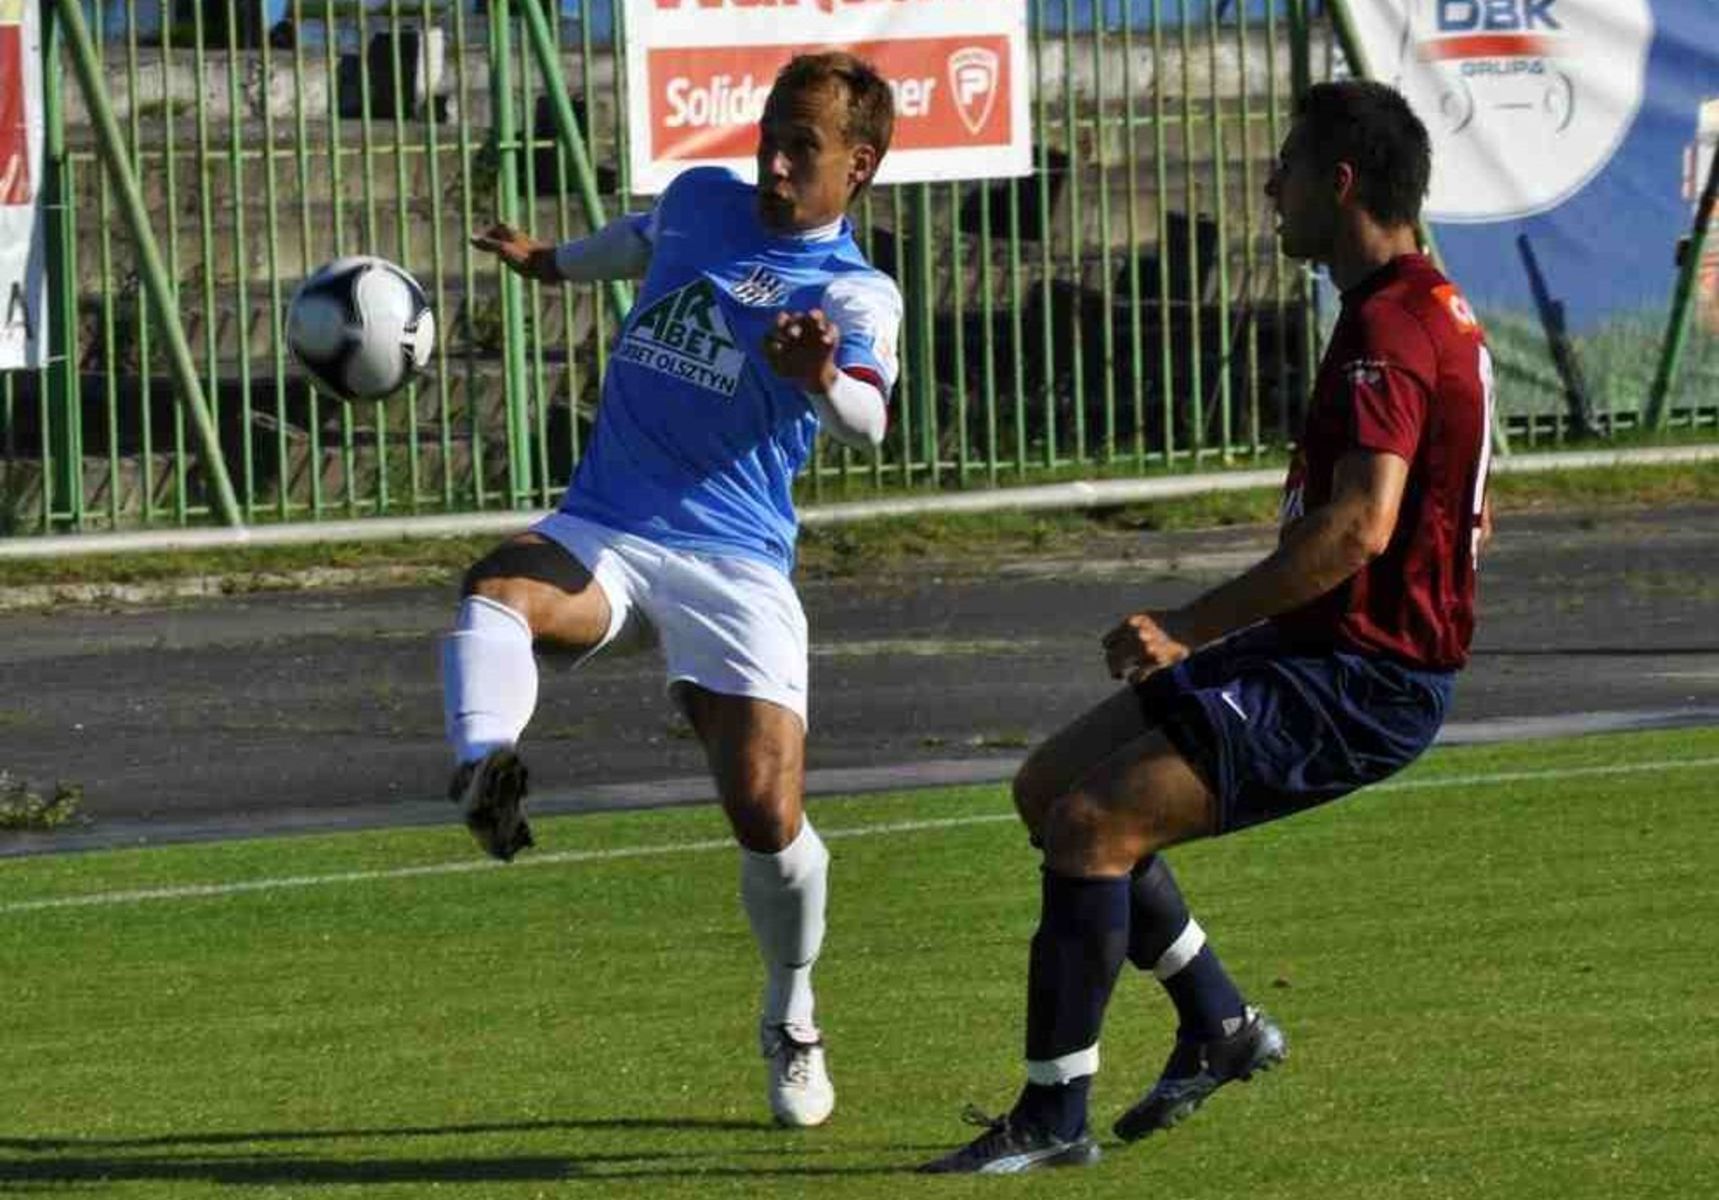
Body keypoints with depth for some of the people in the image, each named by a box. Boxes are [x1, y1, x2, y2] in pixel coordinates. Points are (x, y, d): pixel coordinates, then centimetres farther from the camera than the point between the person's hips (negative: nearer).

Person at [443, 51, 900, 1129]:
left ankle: (792, 1022, 18)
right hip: (600, 534, 3)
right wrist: (554, 263, 56)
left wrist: (822, 380, -45)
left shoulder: (856, 293, -1)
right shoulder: (700, 200, 13)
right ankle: (487, 774, -63)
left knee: (770, 819, -12)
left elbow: (867, 420, -22)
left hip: (738, 566, -3)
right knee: (499, 592, -33)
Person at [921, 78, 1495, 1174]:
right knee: (1051, 785, 12)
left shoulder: (1386, 331, -19)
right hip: (1324, 648, 11)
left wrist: (1191, 629, -28)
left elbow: (1361, 526, -31)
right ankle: (1220, 1024, 20)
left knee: (1092, 823, -19)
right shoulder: (1437, 312, 15)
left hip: (1358, 677, -11)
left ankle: (1055, 1117, -14)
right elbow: (1462, 514, 25)